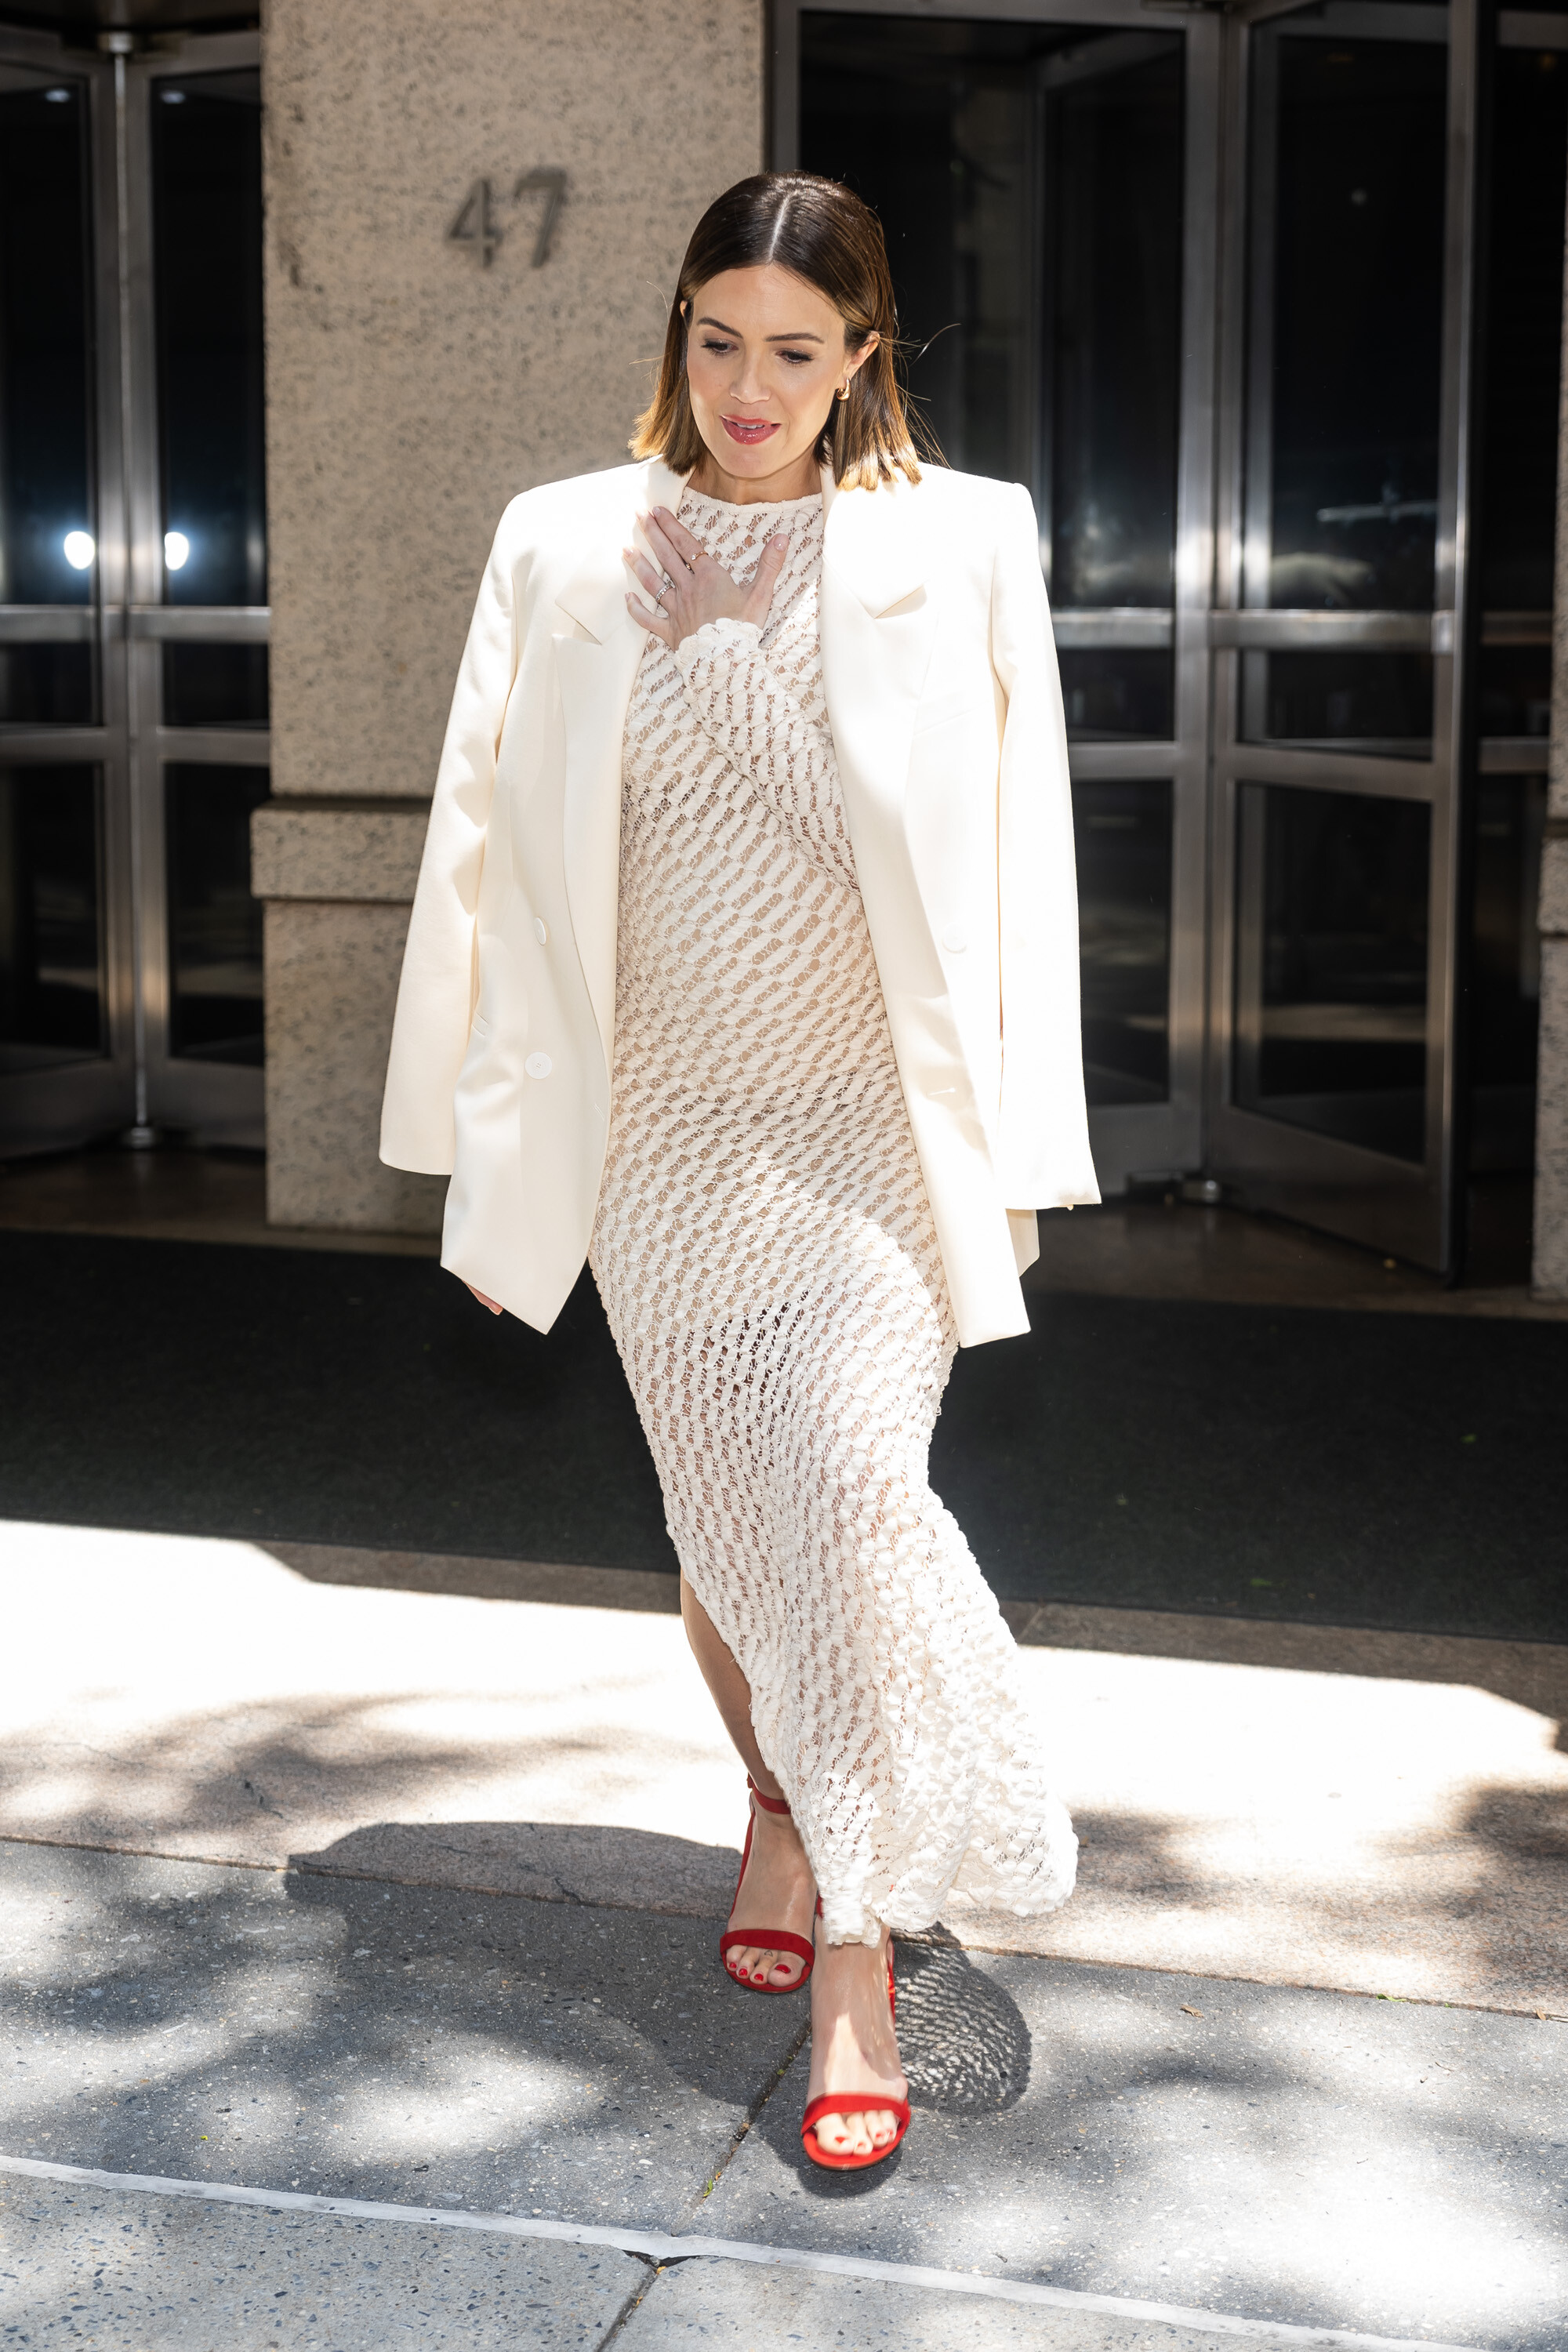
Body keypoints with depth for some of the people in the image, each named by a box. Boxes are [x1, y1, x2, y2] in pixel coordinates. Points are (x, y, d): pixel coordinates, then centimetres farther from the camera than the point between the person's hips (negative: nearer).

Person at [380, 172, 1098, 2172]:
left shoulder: (957, 548, -2)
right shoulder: (566, 554, 2)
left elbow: (1013, 860, 0)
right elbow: (493, 850, 5)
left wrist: (1013, 1149, -1)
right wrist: (487, 1150, 5)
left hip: (872, 1122, -2)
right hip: (660, 1124, 2)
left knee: (841, 1493, -13)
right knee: (723, 1509, 10)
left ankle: (857, 1965, -2)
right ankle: (779, 1815, 37)